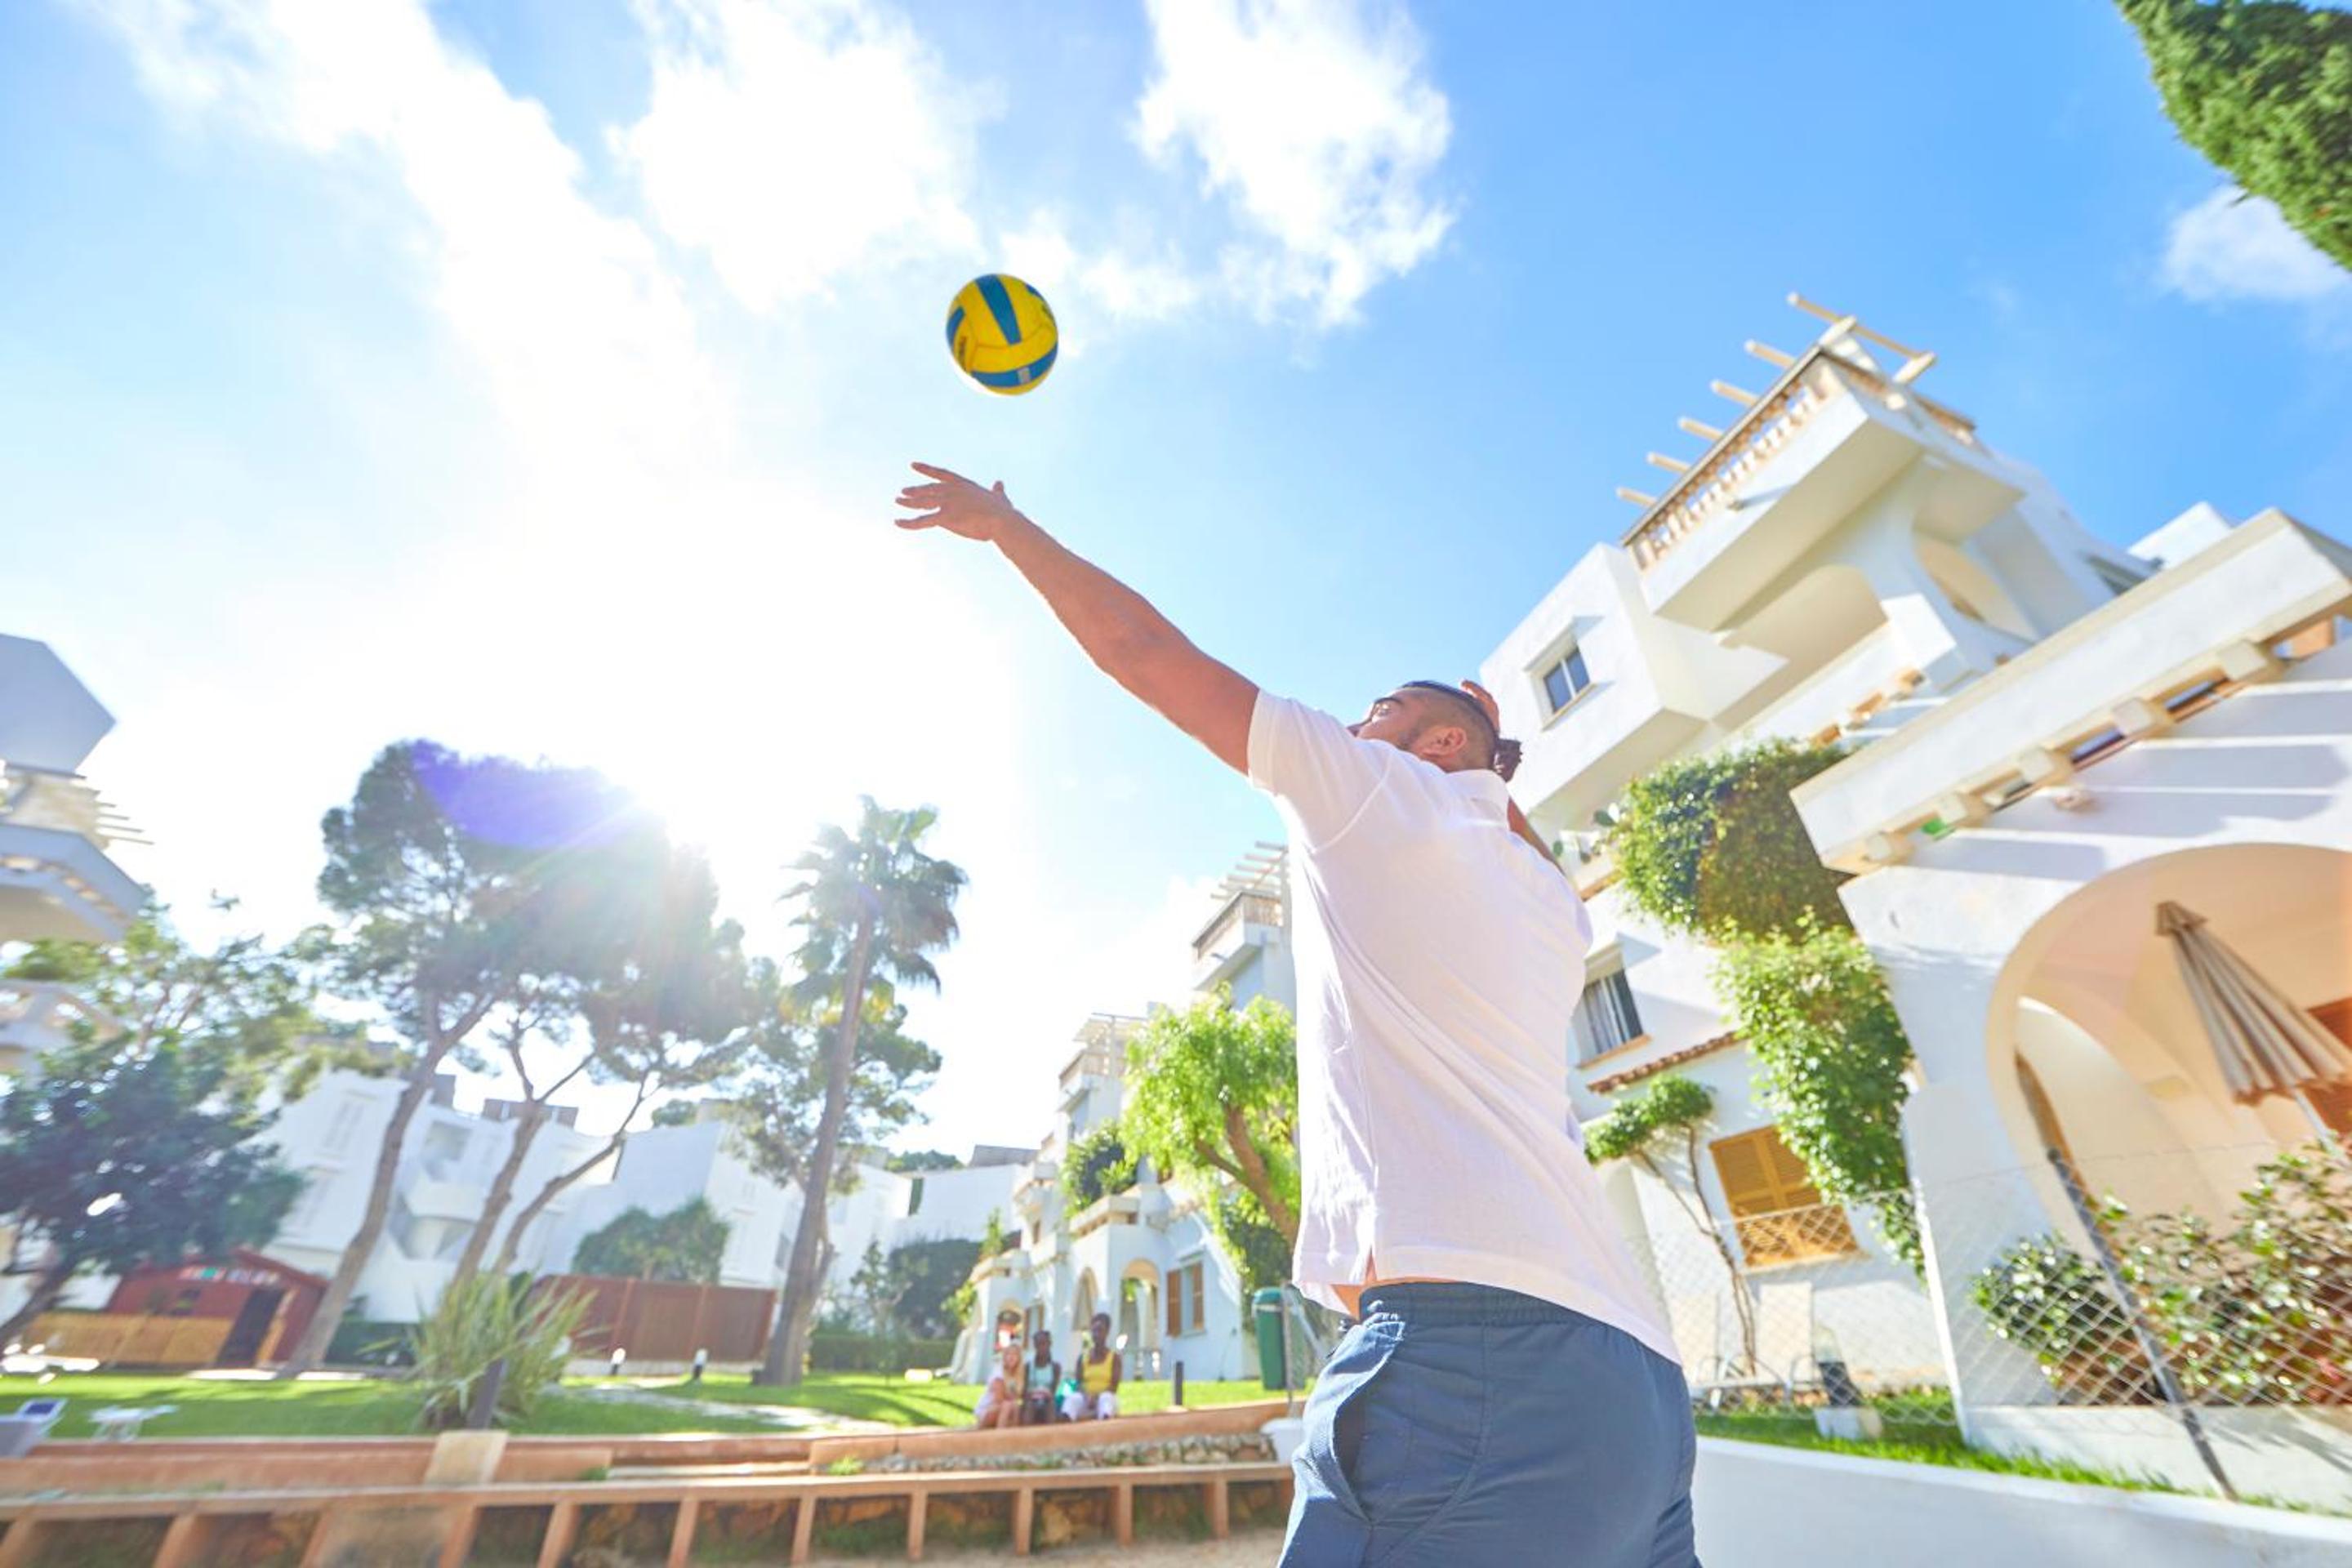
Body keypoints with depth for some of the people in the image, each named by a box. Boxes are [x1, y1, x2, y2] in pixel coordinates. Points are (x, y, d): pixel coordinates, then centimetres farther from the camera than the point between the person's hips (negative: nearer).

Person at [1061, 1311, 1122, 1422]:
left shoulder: (1114, 1356, 2)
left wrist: (1097, 1396, -21)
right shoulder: (1083, 1356, 10)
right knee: (1072, 1398, -31)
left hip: (1106, 1397, -2)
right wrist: (1087, 1396, -20)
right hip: (1086, 1399, 2)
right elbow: (1079, 1382, 1)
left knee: (1106, 1398, -38)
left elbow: (1114, 1385, -6)